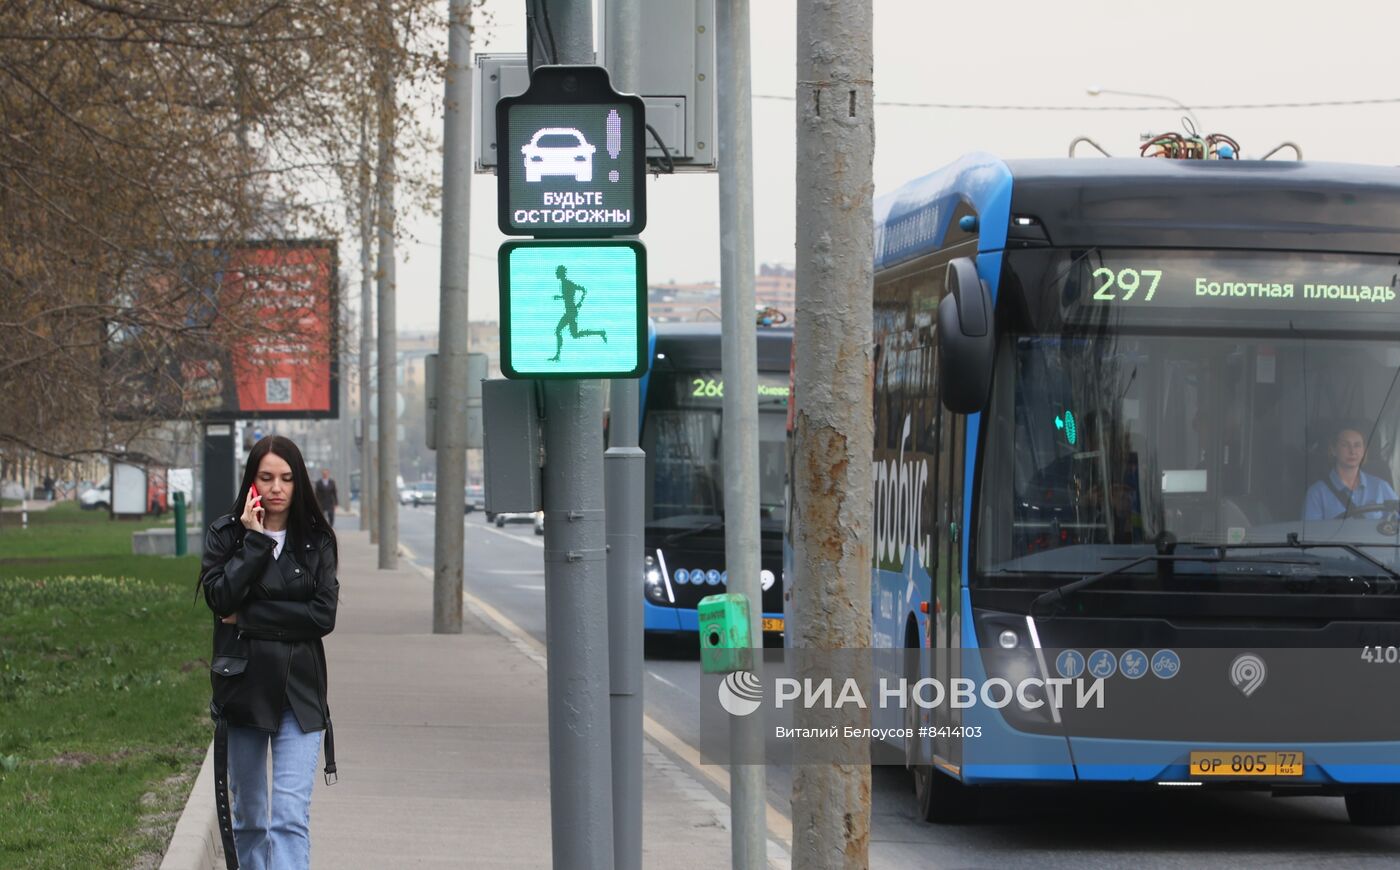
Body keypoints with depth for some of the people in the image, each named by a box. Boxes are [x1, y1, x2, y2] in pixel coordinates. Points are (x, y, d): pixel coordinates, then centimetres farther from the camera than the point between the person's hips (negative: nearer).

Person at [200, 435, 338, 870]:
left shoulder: (316, 540, 3)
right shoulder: (225, 534, 2)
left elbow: (323, 616, -8)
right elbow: (220, 597, -13)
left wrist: (249, 617, -10)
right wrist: (255, 541, -15)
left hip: (299, 691, -1)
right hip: (242, 687, 1)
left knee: (291, 814, -13)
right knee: (248, 815, 13)